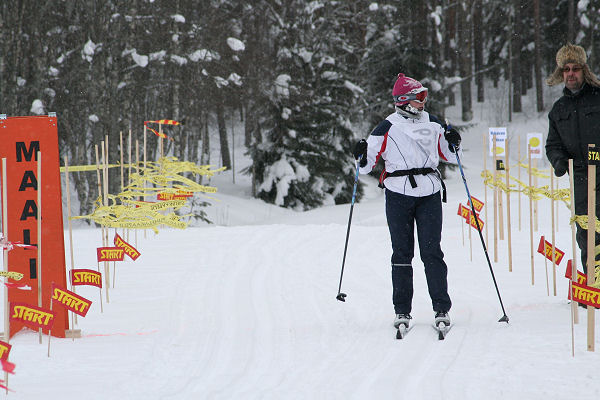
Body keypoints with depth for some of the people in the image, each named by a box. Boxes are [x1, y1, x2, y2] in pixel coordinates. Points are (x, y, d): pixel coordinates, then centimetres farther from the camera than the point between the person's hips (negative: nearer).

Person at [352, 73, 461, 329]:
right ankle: (402, 310, 5)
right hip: (398, 194, -2)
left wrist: (453, 144, 4)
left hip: (429, 193, 2)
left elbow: (446, 155, 24)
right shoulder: (387, 128, 3)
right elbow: (367, 165, 6)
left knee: (432, 252, -4)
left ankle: (442, 308, -3)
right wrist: (362, 156, -15)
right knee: (402, 252, 0)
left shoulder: (433, 124, 13)